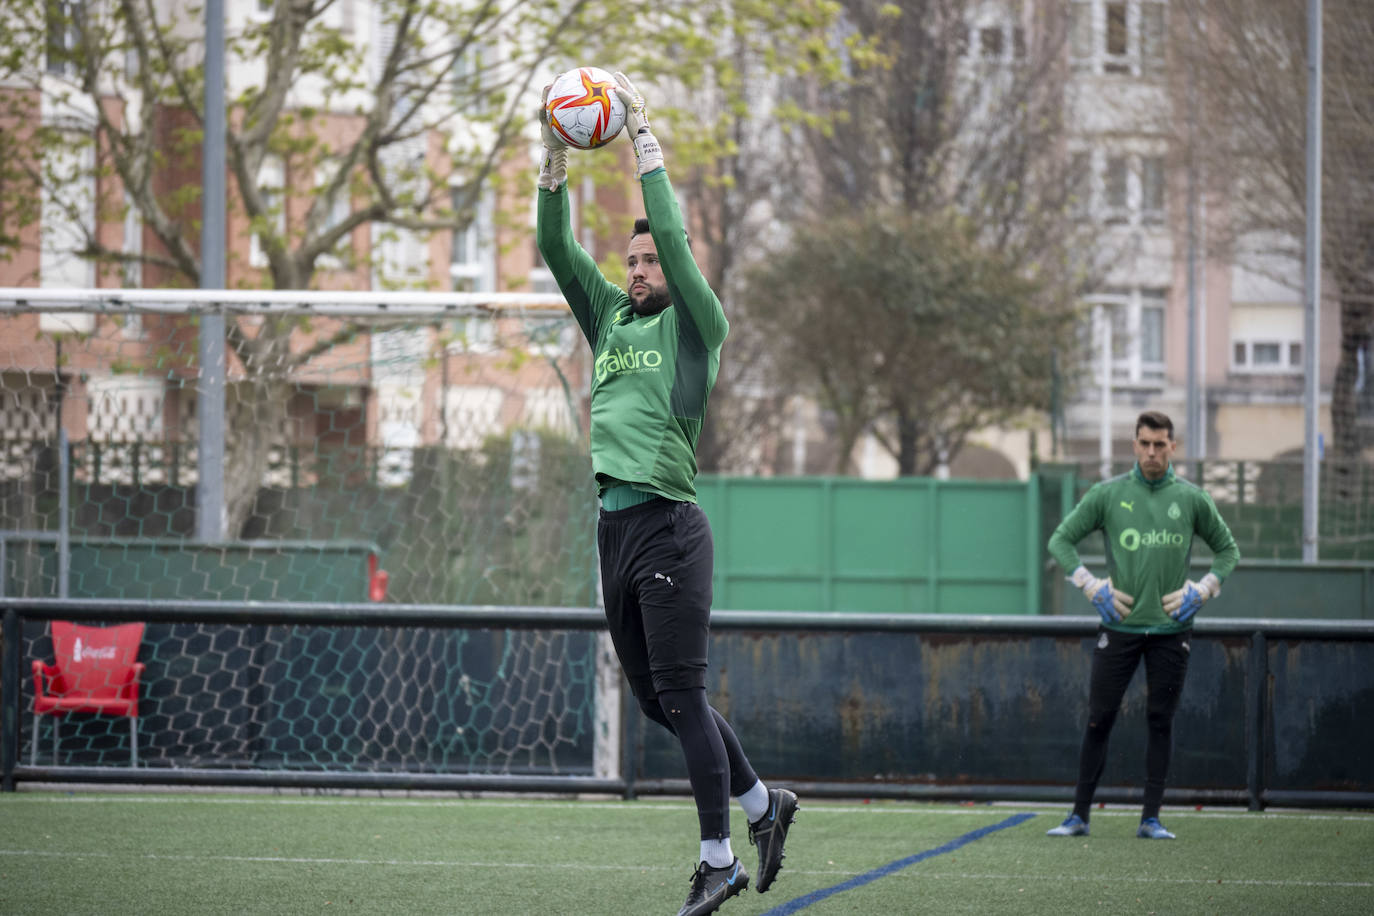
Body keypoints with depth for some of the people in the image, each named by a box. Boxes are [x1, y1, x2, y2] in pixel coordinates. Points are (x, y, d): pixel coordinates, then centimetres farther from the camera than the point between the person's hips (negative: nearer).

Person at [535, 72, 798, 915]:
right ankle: (762, 803, 26)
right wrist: (555, 161, 2)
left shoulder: (694, 325, 0)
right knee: (656, 697, 11)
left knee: (682, 693, -9)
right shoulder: (609, 317, 17)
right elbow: (556, 247, 12)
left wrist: (645, 141, -8)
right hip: (615, 525, 7)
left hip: (668, 526, -7)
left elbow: (675, 237, -12)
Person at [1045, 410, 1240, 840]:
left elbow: (1228, 550, 16)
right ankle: (1079, 815, 5)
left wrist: (1199, 592, 3)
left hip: (1171, 628, 1)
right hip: (1120, 624, -1)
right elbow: (1060, 539, 8)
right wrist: (1093, 587, -1)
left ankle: (1151, 818, 6)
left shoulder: (1192, 499, 4)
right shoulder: (1108, 494, 2)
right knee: (1099, 720, -1)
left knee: (1161, 723, 2)